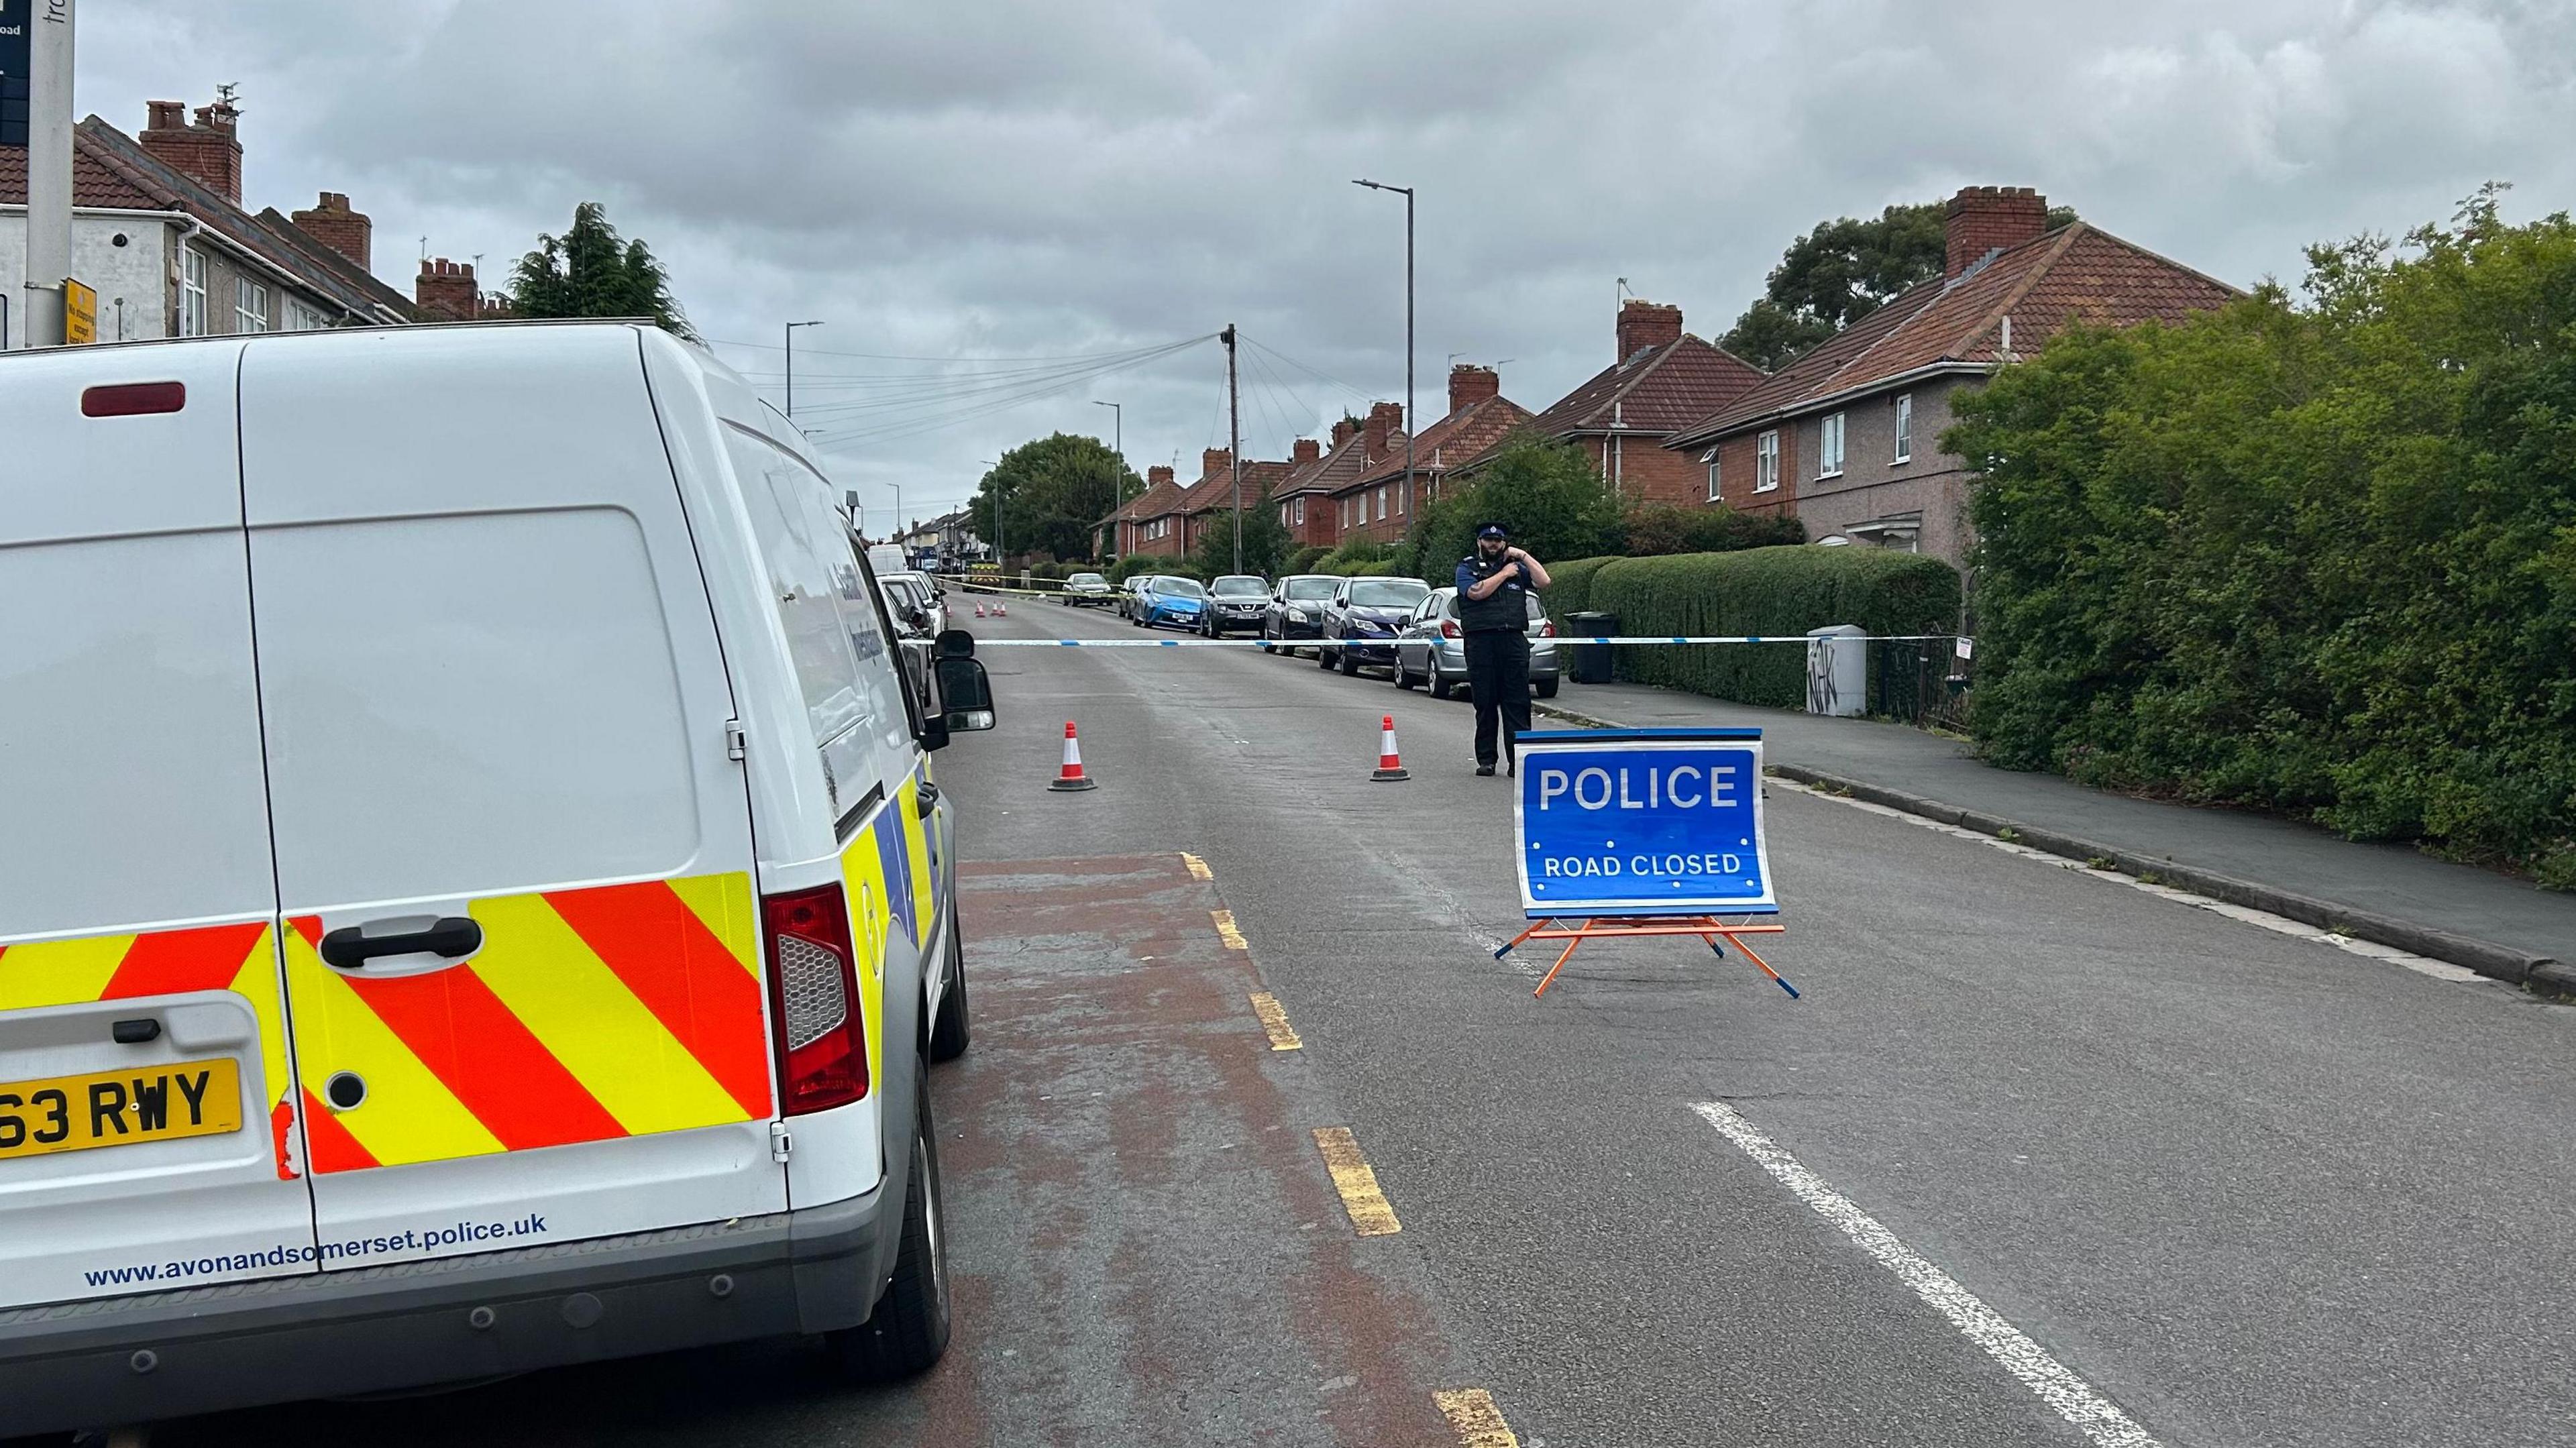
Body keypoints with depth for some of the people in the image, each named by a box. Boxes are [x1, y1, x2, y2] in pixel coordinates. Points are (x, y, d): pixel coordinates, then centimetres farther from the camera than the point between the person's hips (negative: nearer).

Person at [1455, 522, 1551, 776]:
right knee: (1485, 703, 3)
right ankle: (1486, 760, 9)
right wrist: (1504, 574, -2)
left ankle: (1518, 759, -4)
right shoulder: (1467, 567, 8)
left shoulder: (1517, 567, 17)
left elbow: (1543, 581, 5)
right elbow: (1477, 592, -10)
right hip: (1481, 642, -2)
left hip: (1514, 641, 2)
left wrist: (1523, 556, 2)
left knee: (1517, 703, -3)